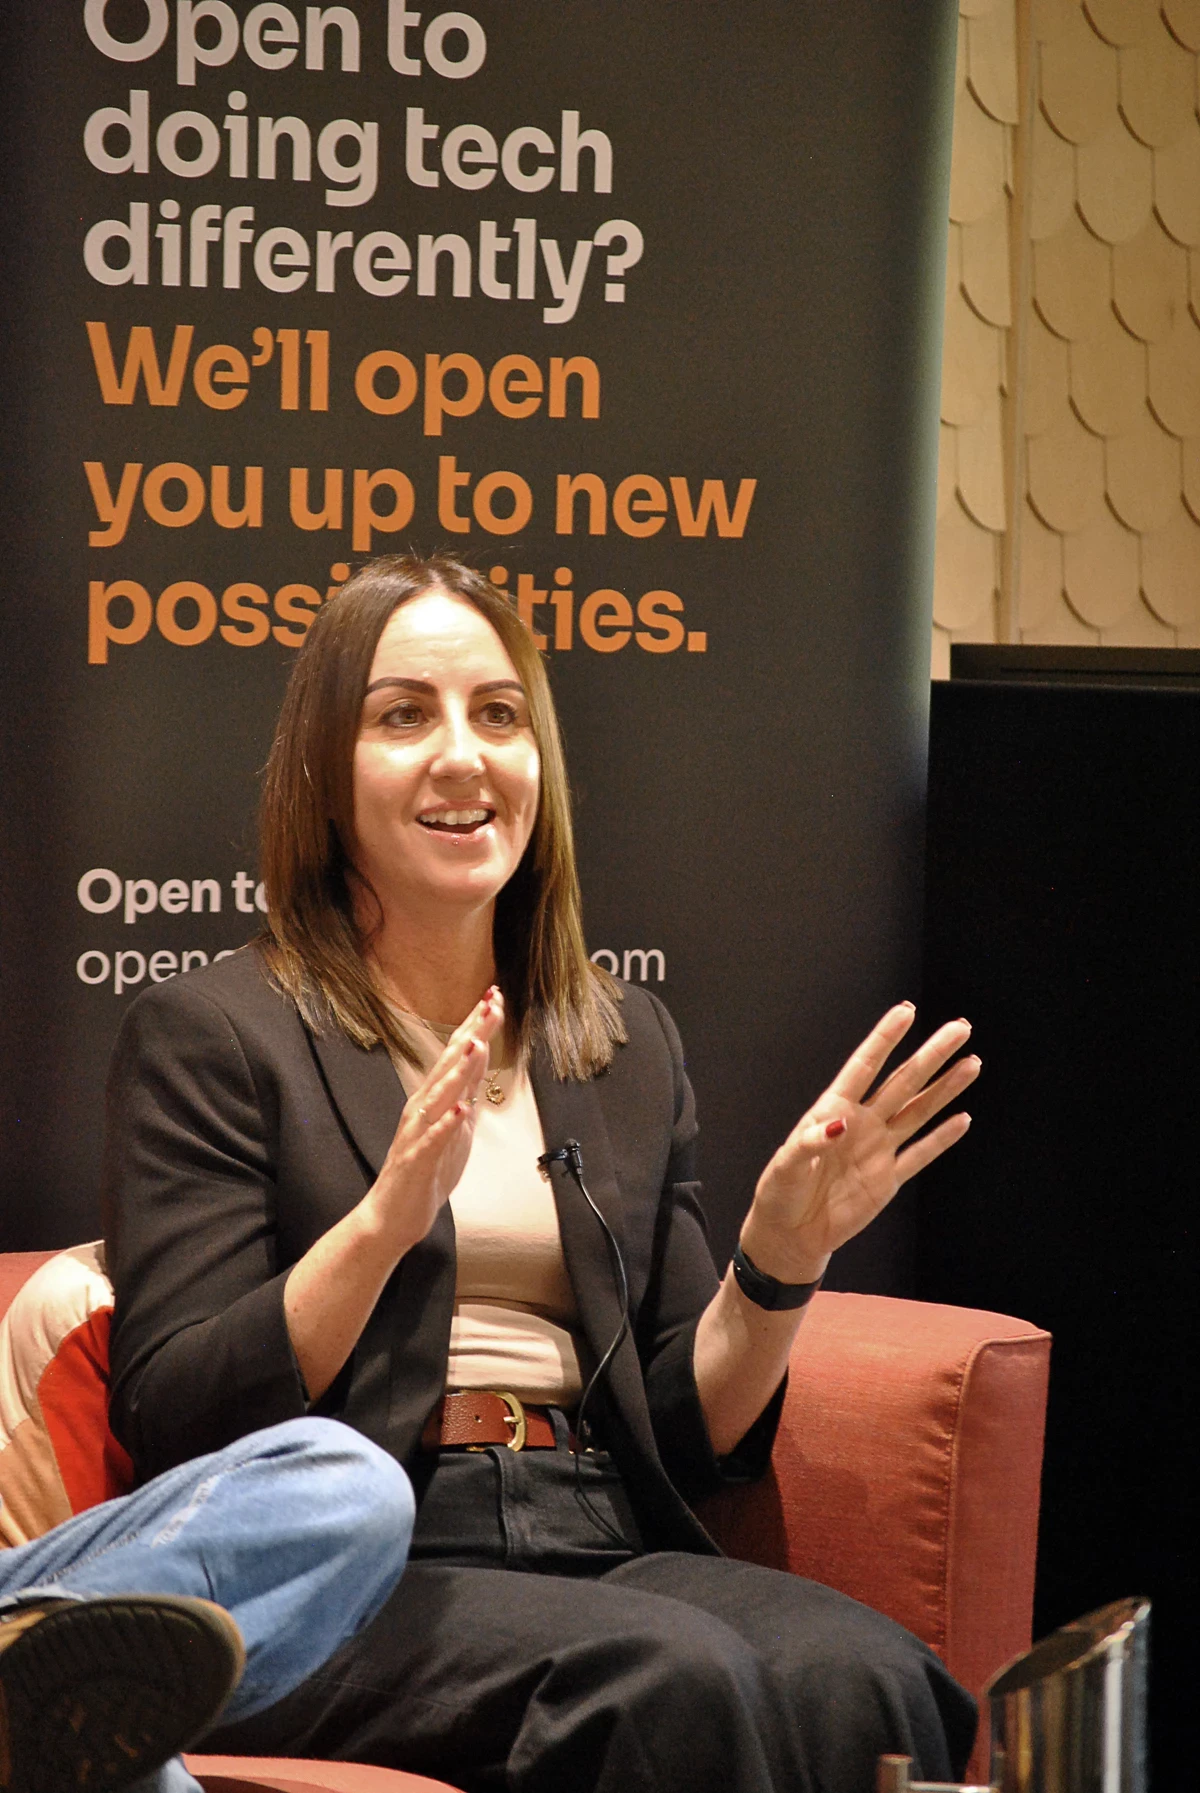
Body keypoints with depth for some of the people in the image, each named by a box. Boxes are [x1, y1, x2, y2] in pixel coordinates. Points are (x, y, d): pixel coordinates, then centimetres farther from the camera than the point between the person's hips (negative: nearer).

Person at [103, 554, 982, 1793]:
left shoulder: (628, 1044, 21)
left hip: (603, 1550, 4)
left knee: (861, 1677, -30)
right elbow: (174, 1424, -4)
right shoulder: (208, 1035, 6)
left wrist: (782, 1259, 0)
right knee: (680, 1679, -34)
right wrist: (386, 1216, -18)